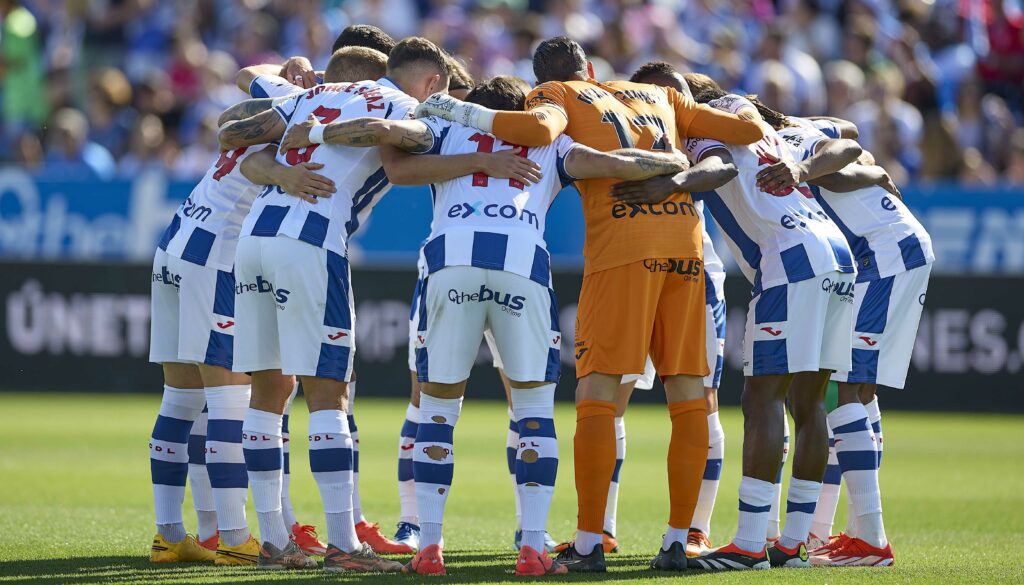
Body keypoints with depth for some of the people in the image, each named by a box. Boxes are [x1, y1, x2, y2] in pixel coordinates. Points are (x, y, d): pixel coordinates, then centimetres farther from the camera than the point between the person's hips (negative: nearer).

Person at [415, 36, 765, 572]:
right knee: (687, 394, 8)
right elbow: (748, 131, 21)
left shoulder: (556, 96, 13)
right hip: (686, 238, 4)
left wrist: (463, 112, -1)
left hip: (622, 244, -4)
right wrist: (738, 111, 43)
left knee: (597, 391, -2)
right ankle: (677, 542, 7)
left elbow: (540, 128, -12)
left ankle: (588, 543, -7)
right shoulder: (660, 96, 26)